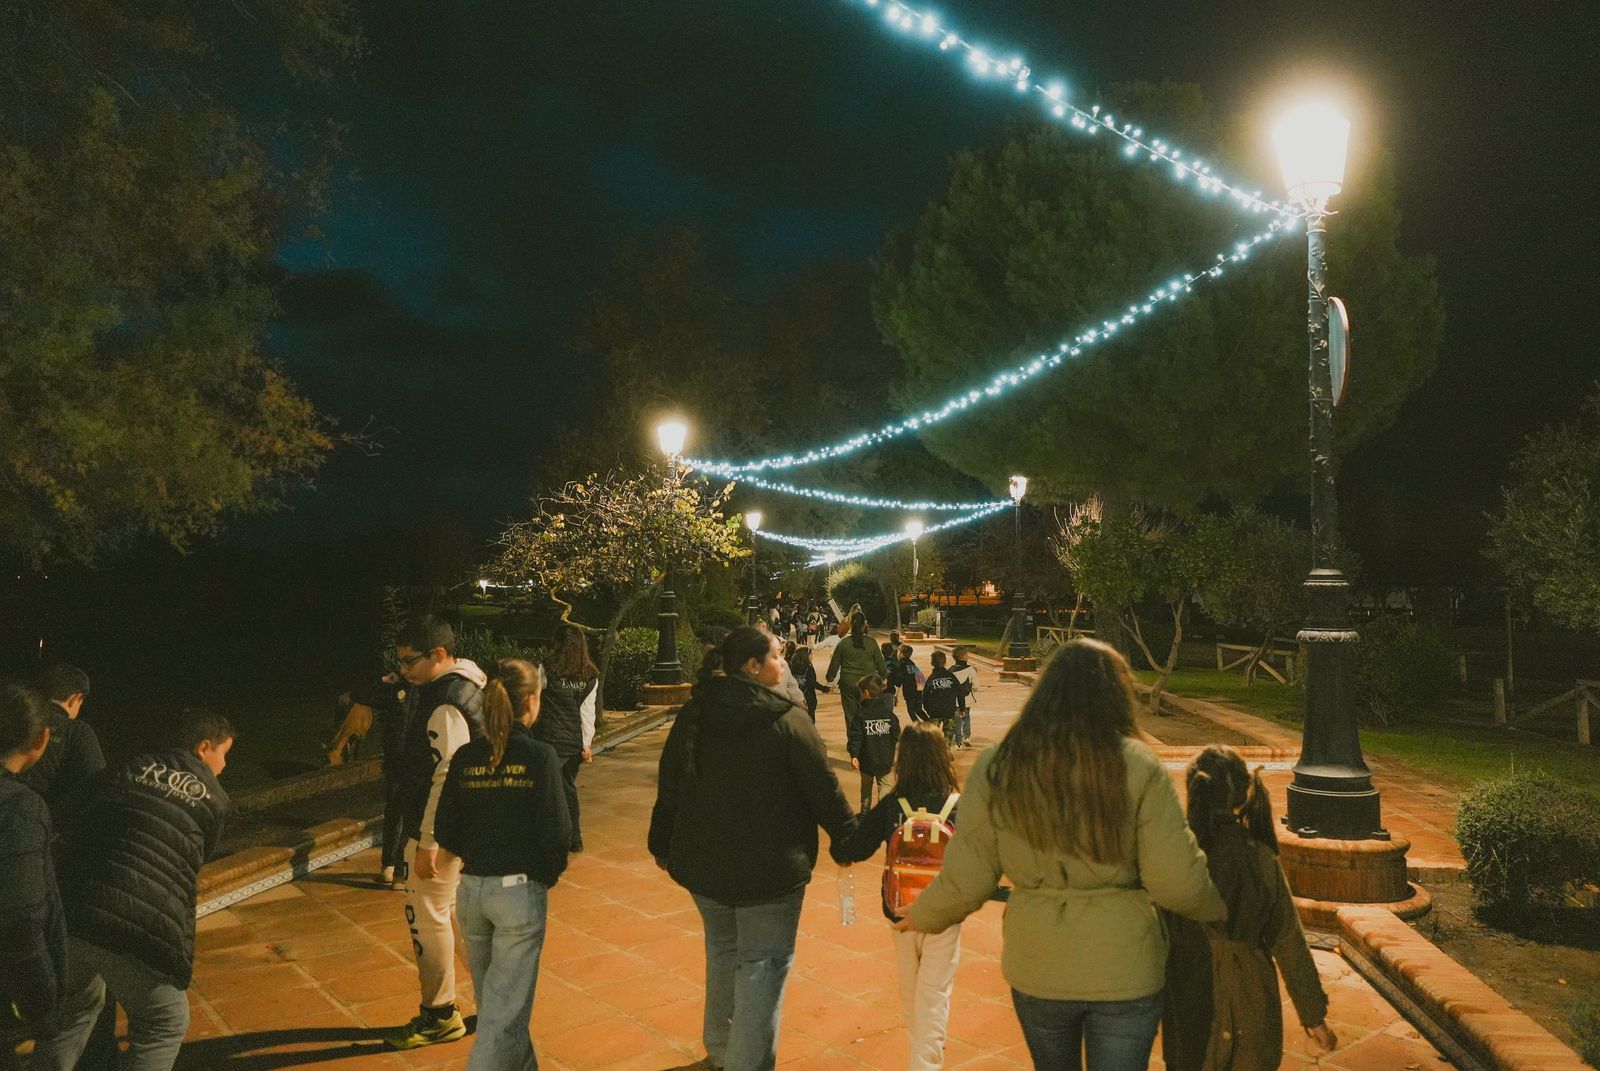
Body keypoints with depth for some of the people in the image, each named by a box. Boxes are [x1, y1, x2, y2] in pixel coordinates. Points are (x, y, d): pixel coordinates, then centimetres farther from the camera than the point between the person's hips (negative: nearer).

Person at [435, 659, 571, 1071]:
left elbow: (446, 836, 1)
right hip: (520, 890, -5)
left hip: (471, 889, 6)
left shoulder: (465, 758, -1)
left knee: (495, 998, 22)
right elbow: (557, 832, -14)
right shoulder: (540, 756, -14)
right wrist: (549, 874, 4)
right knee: (505, 1008, 4)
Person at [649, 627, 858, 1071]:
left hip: (701, 865, 6)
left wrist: (662, 845, 21)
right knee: (763, 964, 5)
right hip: (769, 869, -6)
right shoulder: (788, 721, -16)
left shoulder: (692, 715, 1)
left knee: (721, 951, 24)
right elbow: (824, 790, -10)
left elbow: (668, 788, 8)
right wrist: (849, 839, 5)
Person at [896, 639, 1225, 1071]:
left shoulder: (996, 767, -9)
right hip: (1125, 970, -2)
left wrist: (921, 917, 15)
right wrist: (1221, 907, 10)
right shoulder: (1138, 767, -14)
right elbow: (1176, 884, -12)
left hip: (1037, 970, 3)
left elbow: (965, 882, -5)